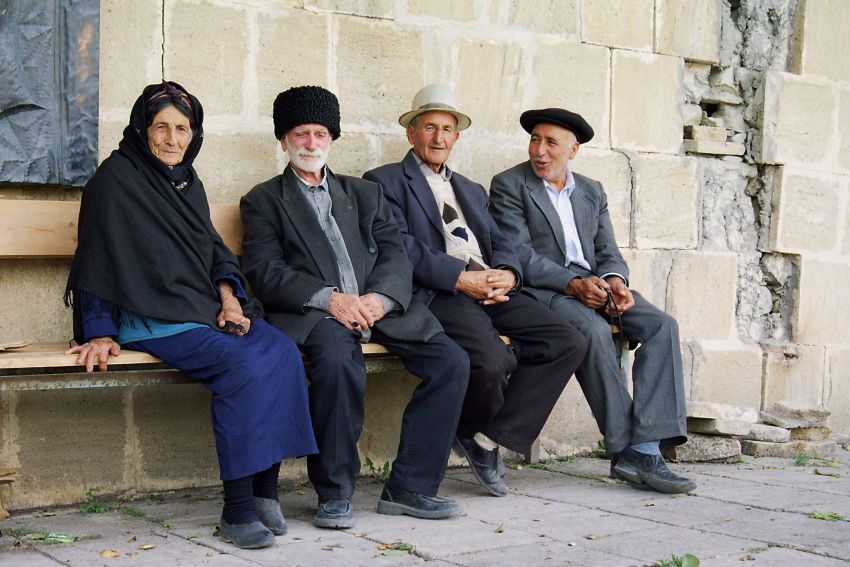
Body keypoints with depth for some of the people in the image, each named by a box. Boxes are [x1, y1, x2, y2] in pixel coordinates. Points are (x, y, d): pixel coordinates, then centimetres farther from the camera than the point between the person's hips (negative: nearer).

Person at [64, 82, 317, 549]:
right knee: (242, 365, -30)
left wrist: (229, 297, 3)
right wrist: (100, 333, -10)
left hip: (204, 309, 7)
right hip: (150, 318, -7)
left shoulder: (189, 183, 19)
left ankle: (266, 488, -17)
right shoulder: (116, 177, -3)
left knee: (283, 353, -20)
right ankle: (237, 509, -24)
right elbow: (99, 257, -6)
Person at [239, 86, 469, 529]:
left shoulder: (364, 194, 25)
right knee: (339, 362, -37)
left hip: (377, 307, 4)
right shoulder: (263, 201, 14)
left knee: (451, 361, -17)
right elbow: (265, 273, -1)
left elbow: (395, 256, 12)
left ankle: (409, 488, -10)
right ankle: (334, 493, -20)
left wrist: (377, 298, -11)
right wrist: (329, 297, -18)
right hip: (311, 312, -4)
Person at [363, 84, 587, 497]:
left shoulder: (471, 191, 31)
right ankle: (468, 429, 1)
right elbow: (401, 247, -5)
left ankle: (490, 438, -9)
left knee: (569, 343, -14)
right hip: (437, 295, -7)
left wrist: (507, 274, -4)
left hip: (493, 289, 7)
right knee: (491, 360, -33)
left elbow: (501, 244, 21)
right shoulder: (385, 181, 9)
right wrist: (461, 278, -15)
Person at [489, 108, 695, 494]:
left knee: (662, 326, -19)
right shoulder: (509, 185, 3)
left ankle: (645, 447, -28)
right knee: (594, 329, -35)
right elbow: (519, 255, -8)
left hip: (593, 285, 6)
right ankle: (625, 447, -26)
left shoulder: (592, 192, 20)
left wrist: (614, 280, -10)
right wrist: (572, 283, -21)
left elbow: (608, 252, 15)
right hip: (542, 290, -5)